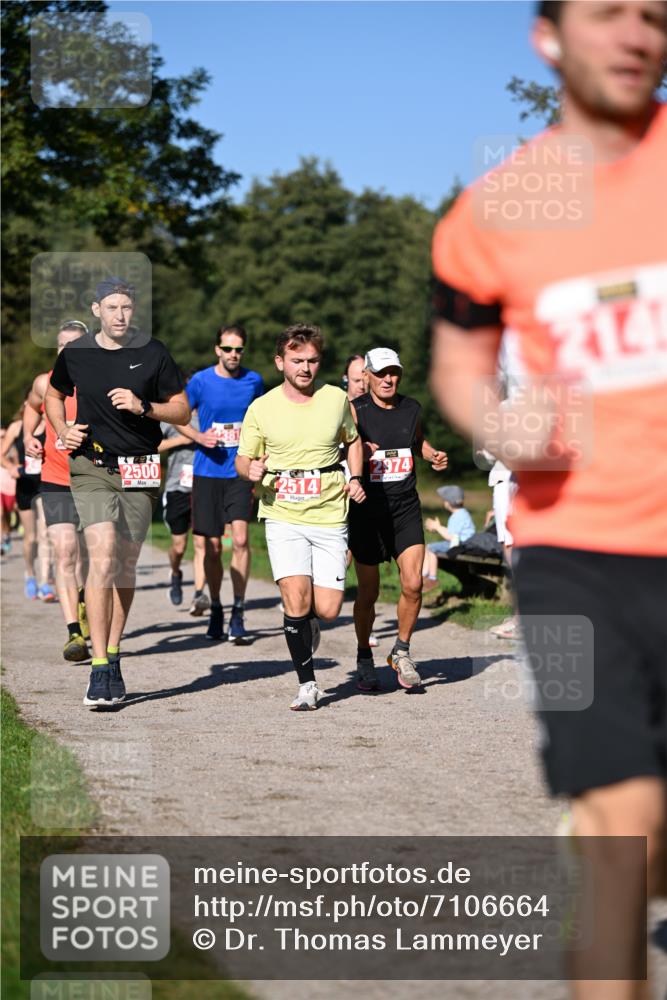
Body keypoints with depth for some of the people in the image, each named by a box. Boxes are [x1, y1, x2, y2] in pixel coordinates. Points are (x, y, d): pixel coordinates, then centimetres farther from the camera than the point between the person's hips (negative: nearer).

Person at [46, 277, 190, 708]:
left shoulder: (153, 353, 1)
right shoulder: (75, 354, 4)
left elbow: (182, 411, 5)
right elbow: (55, 395, 24)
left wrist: (143, 407, -12)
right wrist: (63, 430, 6)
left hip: (140, 470, 1)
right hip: (91, 466, -1)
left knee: (126, 564, 8)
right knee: (103, 555, -18)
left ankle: (113, 655, 24)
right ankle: (101, 666, -18)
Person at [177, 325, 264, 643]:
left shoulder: (254, 381, 3)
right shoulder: (201, 381, -2)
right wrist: (199, 437, -9)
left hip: (240, 472, 0)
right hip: (208, 471, 0)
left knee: (240, 539, -15)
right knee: (212, 546, 5)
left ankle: (238, 613, -8)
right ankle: (215, 609, 21)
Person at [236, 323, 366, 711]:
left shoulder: (336, 399, 3)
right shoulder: (261, 408, -1)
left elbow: (352, 440, 21)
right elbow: (243, 459, 9)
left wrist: (355, 479, 4)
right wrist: (251, 470, -15)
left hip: (330, 518, 1)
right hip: (283, 518, -1)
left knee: (328, 609, -4)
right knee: (296, 598, -16)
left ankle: (307, 623, 34)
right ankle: (307, 683, 1)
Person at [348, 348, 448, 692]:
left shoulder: (411, 408, 8)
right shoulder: (355, 411, -6)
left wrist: (433, 455, 8)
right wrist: (358, 454, -34)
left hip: (405, 508, 3)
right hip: (367, 509, -3)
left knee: (413, 585, -10)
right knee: (368, 592, 4)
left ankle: (401, 652, 12)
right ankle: (364, 660, 24)